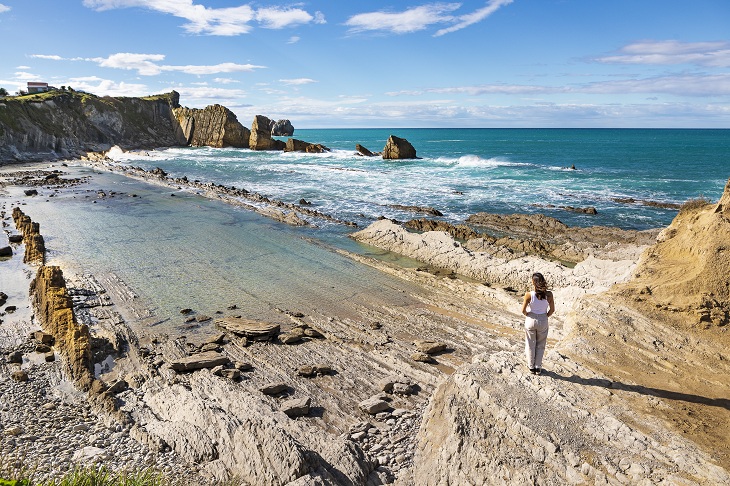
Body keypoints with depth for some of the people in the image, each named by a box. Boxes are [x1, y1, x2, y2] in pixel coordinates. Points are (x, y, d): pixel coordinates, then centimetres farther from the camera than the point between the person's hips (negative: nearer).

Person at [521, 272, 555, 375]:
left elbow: (523, 310, -14)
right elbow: (552, 310, -6)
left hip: (531, 320, -1)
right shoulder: (549, 294, -17)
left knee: (530, 345, 17)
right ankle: (538, 367, 28)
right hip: (543, 321, 1)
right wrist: (546, 316, 11)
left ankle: (531, 367, 30)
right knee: (540, 346, 20)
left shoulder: (529, 295, -22)